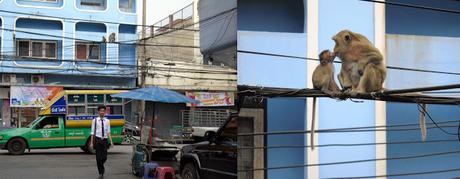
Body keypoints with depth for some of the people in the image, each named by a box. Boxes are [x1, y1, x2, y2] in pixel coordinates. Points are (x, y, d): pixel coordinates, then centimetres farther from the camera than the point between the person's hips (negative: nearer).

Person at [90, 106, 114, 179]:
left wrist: (111, 142, -5)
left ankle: (101, 167, 32)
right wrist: (91, 143, -4)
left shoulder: (107, 121, 5)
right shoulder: (95, 120, 0)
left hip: (104, 140, 2)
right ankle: (101, 173, 14)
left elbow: (108, 132, 4)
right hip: (97, 140, -2)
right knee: (98, 157, 1)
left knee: (104, 157, 0)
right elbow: (92, 132, -1)